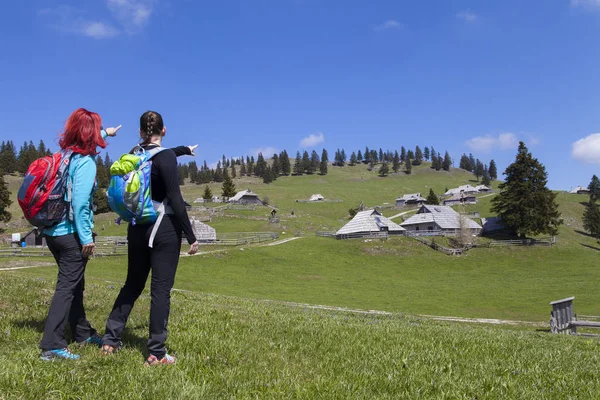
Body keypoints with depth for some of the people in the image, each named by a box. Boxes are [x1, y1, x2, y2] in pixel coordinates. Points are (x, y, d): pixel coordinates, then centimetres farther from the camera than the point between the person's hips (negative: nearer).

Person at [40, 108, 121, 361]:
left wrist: (106, 133, 47)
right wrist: (86, 237, -18)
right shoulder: (85, 162, -16)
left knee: (74, 284, 19)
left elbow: (89, 143, 32)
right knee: (67, 287, -5)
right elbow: (79, 203, -22)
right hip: (71, 234, -9)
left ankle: (82, 333, 32)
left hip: (53, 231, 9)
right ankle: (51, 346, -6)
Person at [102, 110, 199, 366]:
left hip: (137, 228, 7)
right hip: (164, 228, -7)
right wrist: (190, 236, -15)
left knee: (133, 284, 20)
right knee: (161, 289, -1)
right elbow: (175, 199, -19)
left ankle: (110, 339, 24)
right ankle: (156, 354, 5)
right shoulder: (166, 157, -13)